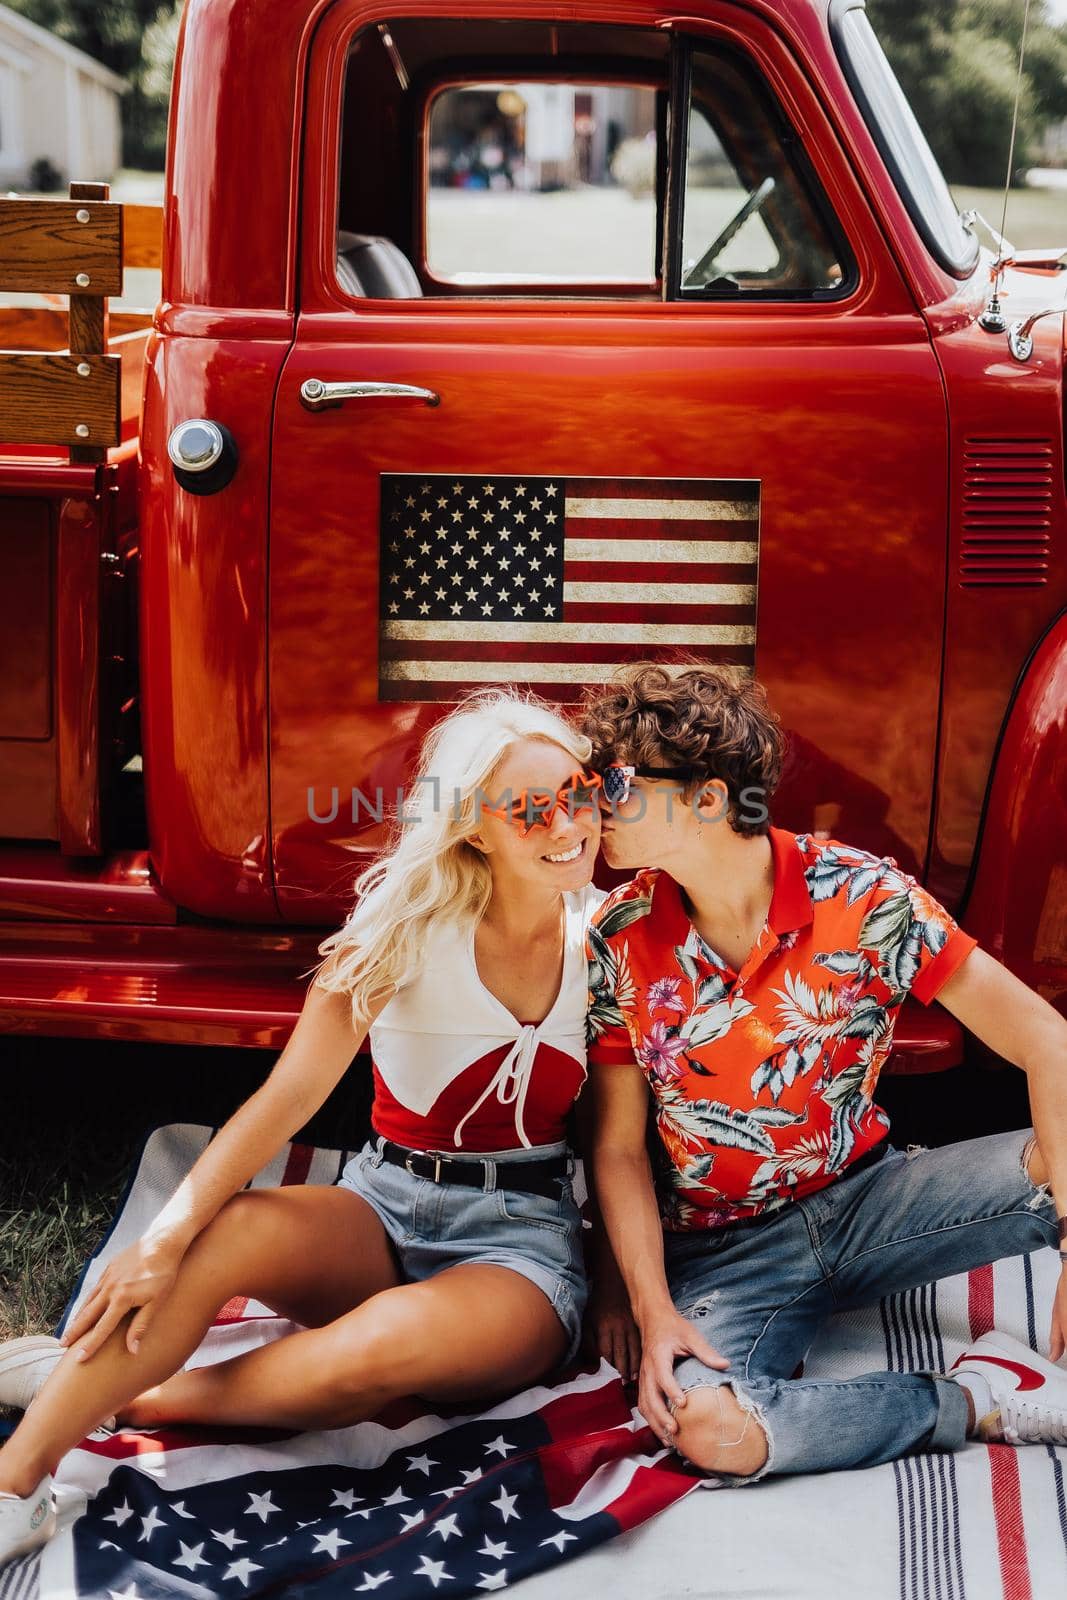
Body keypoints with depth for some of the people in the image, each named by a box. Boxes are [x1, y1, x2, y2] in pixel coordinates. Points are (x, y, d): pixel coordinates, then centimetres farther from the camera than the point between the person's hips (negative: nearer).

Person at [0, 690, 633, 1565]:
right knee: (230, 1230, -33)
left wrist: (620, 1280, 5)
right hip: (386, 1206, 1)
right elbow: (291, 1093, -16)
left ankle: (132, 1395, -13)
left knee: (399, 1335, -36)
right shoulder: (408, 920, -7)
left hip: (527, 1232, 0)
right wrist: (169, 1234, -26)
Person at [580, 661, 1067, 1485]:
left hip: (865, 1199, 0)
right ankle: (977, 1401, -11)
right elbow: (619, 1147, -3)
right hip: (720, 1247, 1)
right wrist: (654, 1313, -16)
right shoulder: (620, 940, -10)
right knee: (703, 1424, -32)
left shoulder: (857, 895, -15)